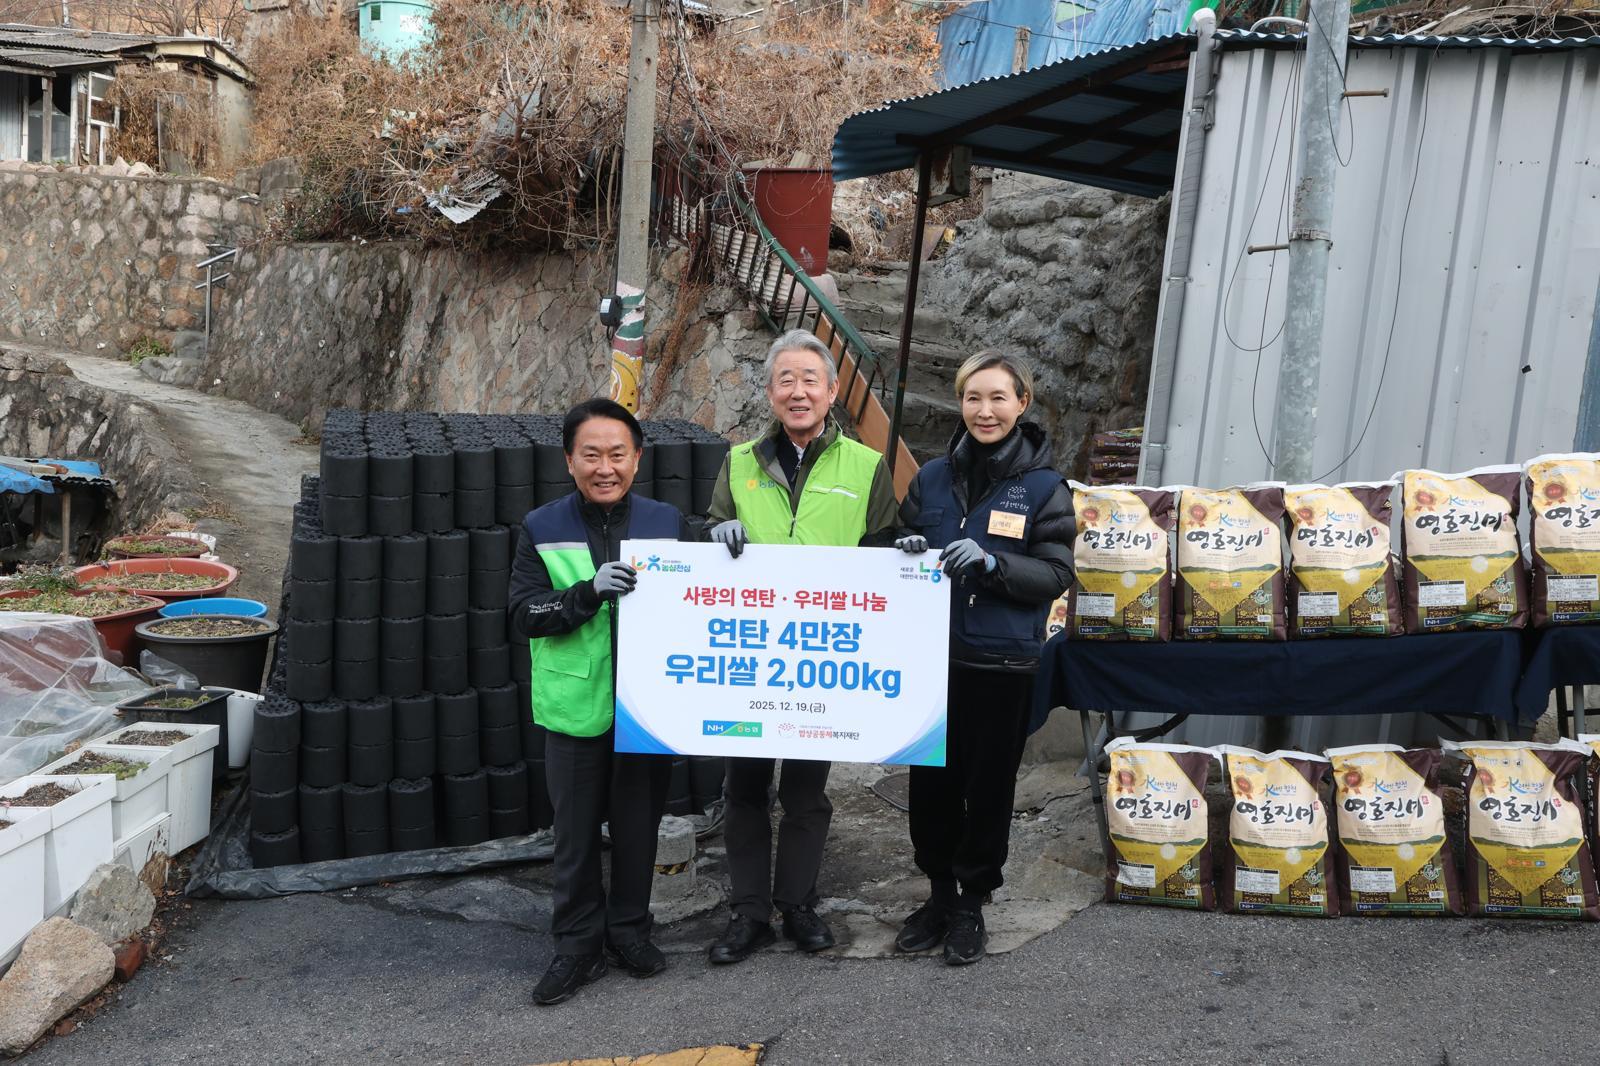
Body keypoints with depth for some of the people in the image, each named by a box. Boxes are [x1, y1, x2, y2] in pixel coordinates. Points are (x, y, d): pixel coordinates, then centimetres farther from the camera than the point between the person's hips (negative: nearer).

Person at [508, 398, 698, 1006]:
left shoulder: (667, 522, 1)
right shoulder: (542, 530, -2)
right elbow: (523, 614, -8)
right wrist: (589, 592, -24)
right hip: (577, 707, -1)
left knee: (639, 825, 14)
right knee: (577, 832, 11)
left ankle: (629, 929, 34)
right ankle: (578, 945, 27)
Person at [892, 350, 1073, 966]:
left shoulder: (1044, 488, -4)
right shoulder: (933, 477, 4)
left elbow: (1055, 575, -8)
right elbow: (903, 545, 13)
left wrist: (991, 563, -23)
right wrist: (907, 550, -10)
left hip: (1002, 663, -2)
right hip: (933, 655, 3)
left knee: (988, 786, 9)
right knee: (931, 780, 10)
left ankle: (971, 903, 27)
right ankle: (939, 891, 30)